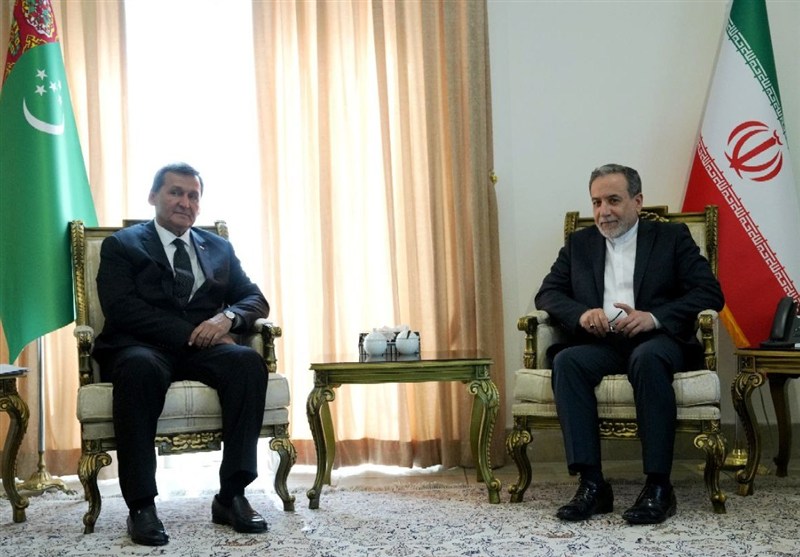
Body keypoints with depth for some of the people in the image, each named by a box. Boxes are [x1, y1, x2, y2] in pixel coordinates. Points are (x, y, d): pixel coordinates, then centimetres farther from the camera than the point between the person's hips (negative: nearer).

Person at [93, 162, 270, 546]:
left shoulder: (219, 248, 24)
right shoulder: (121, 245, 11)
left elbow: (256, 300, 15)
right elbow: (121, 308, -5)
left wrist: (227, 317, -10)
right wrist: (189, 333, -16)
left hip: (203, 348, 3)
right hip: (142, 347, -3)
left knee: (249, 361, -30)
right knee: (139, 368, -39)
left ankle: (231, 495, -28)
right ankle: (141, 505, -33)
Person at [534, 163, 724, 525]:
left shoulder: (672, 237, 11)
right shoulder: (579, 244, 20)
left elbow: (710, 293, 0)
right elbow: (547, 293, 12)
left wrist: (654, 317, -16)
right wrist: (580, 313, -11)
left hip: (658, 341, -3)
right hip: (601, 344, 3)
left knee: (647, 357, -37)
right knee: (565, 361, -30)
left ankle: (658, 486, -33)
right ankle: (592, 484, -32)